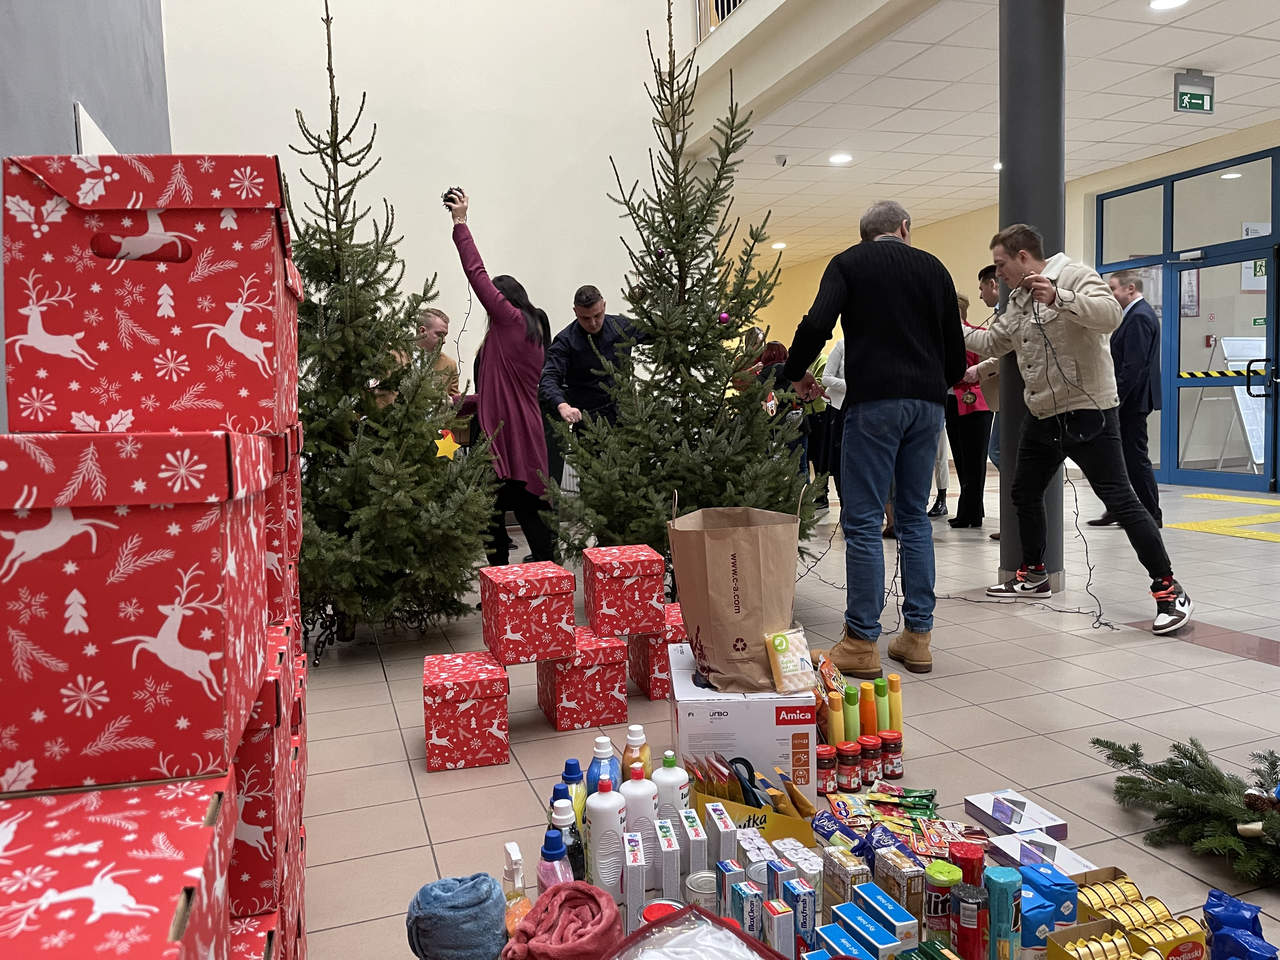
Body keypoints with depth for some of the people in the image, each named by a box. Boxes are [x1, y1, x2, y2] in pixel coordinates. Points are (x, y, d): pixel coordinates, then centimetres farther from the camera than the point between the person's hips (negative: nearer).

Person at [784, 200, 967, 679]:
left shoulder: (849, 263, 5)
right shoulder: (933, 268, 17)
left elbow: (817, 324, -11)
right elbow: (957, 350, 16)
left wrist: (797, 373, 6)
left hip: (874, 401, -4)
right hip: (927, 403, 5)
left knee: (863, 521, -2)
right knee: (914, 516, 12)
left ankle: (861, 643, -1)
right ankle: (917, 638, 14)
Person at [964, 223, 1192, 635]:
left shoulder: (1074, 275, -12)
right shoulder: (1019, 299, 13)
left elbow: (1110, 314, -28)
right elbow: (992, 341, 19)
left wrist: (1058, 297, -39)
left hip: (1087, 412, -9)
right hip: (1041, 415, 9)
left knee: (1119, 499, -9)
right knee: (1025, 493, 18)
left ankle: (1168, 590, 0)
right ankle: (1033, 575, 34)